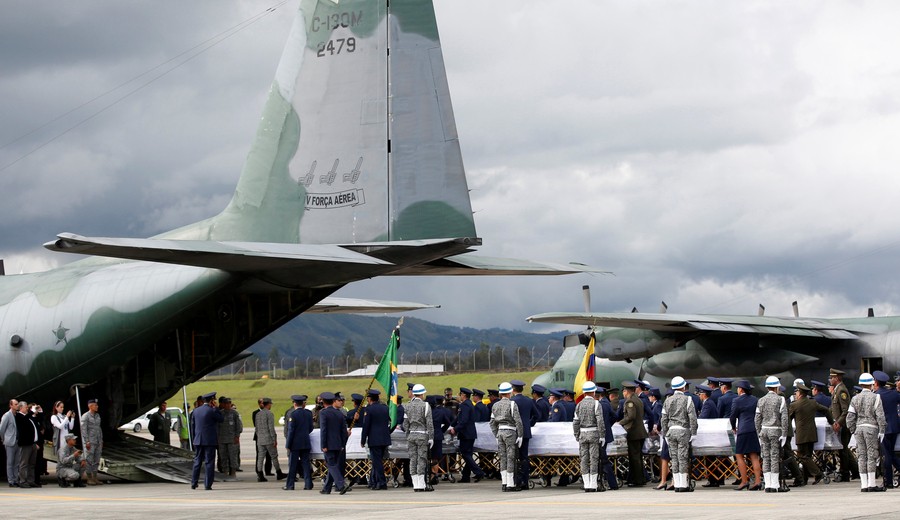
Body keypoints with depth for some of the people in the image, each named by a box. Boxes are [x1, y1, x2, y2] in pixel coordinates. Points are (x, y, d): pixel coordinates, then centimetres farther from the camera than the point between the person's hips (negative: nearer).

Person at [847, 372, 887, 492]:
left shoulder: (855, 398, 9)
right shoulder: (875, 397, -4)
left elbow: (850, 417, 6)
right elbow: (880, 416, -8)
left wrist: (853, 431, 14)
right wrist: (881, 431, -4)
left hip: (859, 428, 4)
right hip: (871, 428, -4)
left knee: (861, 456, 6)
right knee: (872, 455, -2)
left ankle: (864, 484, 5)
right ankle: (871, 484, -4)